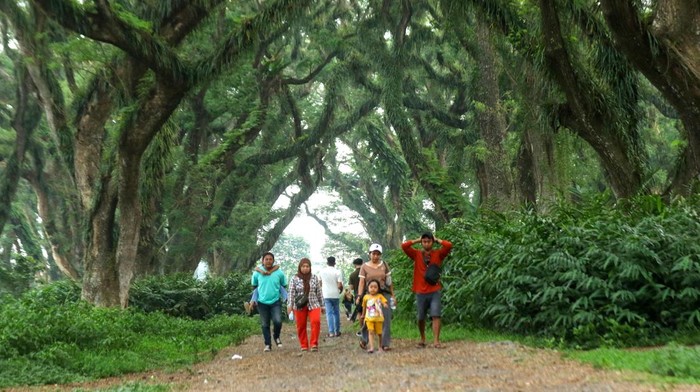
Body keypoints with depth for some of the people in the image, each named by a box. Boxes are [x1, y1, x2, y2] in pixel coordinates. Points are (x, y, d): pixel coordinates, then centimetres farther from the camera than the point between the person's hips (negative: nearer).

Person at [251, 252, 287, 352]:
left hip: (275, 302, -1)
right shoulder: (257, 273, -4)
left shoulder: (279, 273, -4)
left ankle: (276, 336, 13)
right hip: (262, 302, 1)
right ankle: (267, 344, 19)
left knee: (277, 321, -17)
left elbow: (284, 285, 11)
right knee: (265, 324, 6)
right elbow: (254, 285, 14)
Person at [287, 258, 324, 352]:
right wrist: (290, 305, -11)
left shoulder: (314, 278, 5)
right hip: (299, 306, 0)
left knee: (316, 321, -19)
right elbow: (291, 293, -2)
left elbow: (319, 292, 10)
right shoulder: (295, 279, 0)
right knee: (301, 326, 4)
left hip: (313, 305, 0)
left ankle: (314, 344, -11)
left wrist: (322, 305, 11)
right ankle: (304, 345, 17)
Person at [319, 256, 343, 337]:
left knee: (329, 313, 2)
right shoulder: (337, 272, -11)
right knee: (336, 313, 12)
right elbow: (339, 285, -15)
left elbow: (320, 283, 10)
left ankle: (331, 332, -7)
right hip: (335, 295, -1)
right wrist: (341, 290, 6)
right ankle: (337, 331, 16)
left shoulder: (322, 271, -1)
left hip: (326, 295, 1)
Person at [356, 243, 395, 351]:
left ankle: (385, 344, -1)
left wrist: (393, 295, 7)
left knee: (386, 319, -5)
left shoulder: (384, 265, 9)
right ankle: (363, 340, 26)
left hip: (384, 294, 2)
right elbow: (361, 282, -2)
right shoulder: (365, 267, 4)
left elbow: (389, 281, 11)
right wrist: (359, 296, -13)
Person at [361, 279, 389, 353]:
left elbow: (385, 303, -8)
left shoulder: (380, 296, 1)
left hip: (378, 318, 0)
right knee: (371, 332, -14)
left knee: (379, 333, 9)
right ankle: (371, 347, -19)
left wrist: (385, 305, -32)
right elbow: (364, 307, 16)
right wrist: (363, 315, 26)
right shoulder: (366, 297, 4)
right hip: (369, 318, 0)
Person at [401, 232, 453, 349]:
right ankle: (422, 339, 29)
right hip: (420, 292, 1)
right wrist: (417, 240, -1)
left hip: (435, 291, -1)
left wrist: (437, 240, 0)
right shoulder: (416, 254, 3)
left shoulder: (438, 254, 3)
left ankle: (436, 341, -11)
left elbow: (449, 245, -14)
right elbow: (404, 246, -10)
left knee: (436, 316, -10)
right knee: (421, 318, 11)